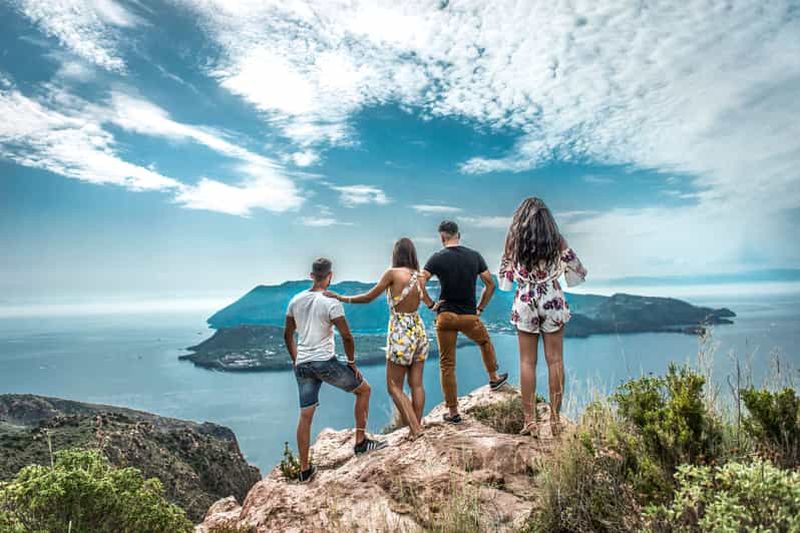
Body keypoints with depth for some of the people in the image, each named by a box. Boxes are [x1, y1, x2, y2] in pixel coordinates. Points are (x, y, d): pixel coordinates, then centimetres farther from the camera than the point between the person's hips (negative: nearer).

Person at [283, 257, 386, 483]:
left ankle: (305, 469, 18)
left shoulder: (296, 300, 8)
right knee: (364, 389, 14)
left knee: (306, 415, 12)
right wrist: (351, 362, -1)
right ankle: (360, 442, 16)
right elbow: (346, 336, -14)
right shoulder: (331, 302, -11)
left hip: (302, 364, 6)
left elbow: (287, 335, 16)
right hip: (325, 362, -6)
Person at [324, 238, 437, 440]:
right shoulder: (418, 276, 5)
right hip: (418, 330, 6)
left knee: (394, 387, 3)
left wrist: (340, 298, 5)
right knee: (416, 384, 11)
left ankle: (415, 429, -3)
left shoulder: (393, 273, -11)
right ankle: (417, 427, 16)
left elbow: (368, 297, -6)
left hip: (401, 333, -6)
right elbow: (429, 302, 23)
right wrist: (435, 305, 46)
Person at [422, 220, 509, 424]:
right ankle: (494, 378, 49)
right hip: (470, 317, 2)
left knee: (447, 365, 7)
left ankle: (453, 412, 12)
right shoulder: (475, 256, 2)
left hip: (446, 316, -2)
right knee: (485, 342, 33)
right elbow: (491, 284, 5)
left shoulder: (437, 258, -6)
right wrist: (480, 307, 13)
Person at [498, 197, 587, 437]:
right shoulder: (557, 240, 0)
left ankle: (530, 421, 4)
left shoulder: (513, 240, -1)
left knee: (527, 362, 4)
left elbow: (504, 276, 4)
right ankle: (555, 419, 9)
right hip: (553, 301, 0)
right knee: (555, 360, 6)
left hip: (525, 303, 0)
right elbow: (579, 271, 5)